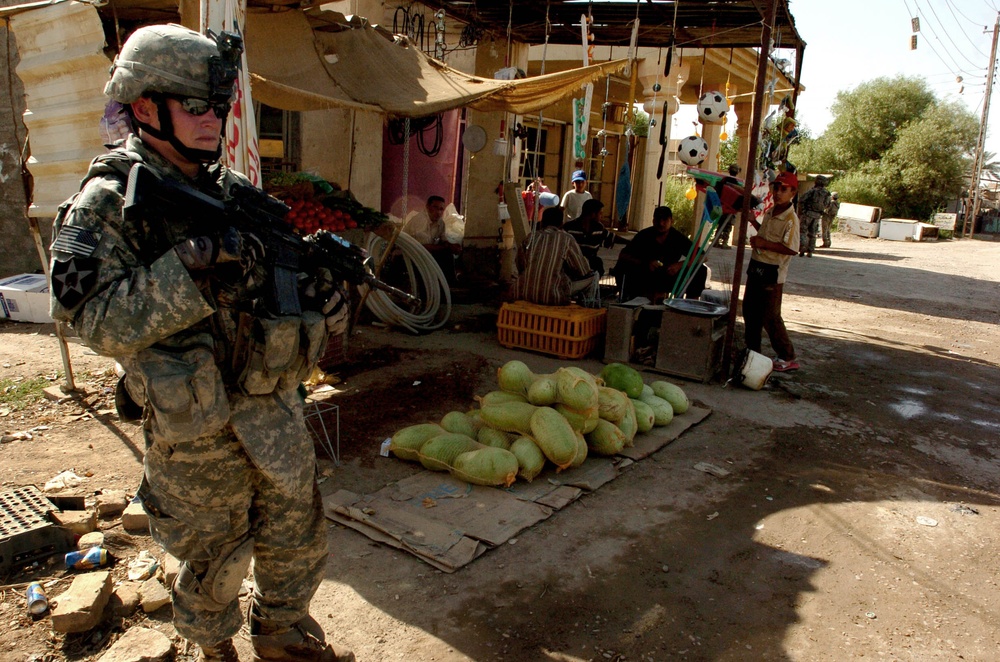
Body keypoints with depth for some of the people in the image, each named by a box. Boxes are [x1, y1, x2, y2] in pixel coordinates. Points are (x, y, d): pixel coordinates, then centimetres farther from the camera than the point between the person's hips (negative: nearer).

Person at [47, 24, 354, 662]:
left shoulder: (239, 192, 4)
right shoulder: (105, 206, -12)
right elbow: (100, 322, -22)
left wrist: (321, 304, -12)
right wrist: (191, 269, -32)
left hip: (277, 408, 5)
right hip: (197, 431, -5)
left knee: (298, 541, 20)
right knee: (214, 562, 16)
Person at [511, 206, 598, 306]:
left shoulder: (530, 238, 8)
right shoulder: (566, 239, -2)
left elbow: (520, 266, 21)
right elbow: (583, 271, 2)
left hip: (523, 294, 5)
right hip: (552, 297, -4)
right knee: (593, 275, 15)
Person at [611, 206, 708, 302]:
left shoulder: (678, 237, -4)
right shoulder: (644, 235, -8)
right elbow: (622, 256, -16)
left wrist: (680, 265, -22)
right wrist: (645, 264, -31)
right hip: (645, 279, -2)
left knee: (700, 270, -18)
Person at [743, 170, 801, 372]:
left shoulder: (790, 219, -18)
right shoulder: (770, 213, 9)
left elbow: (791, 249, -26)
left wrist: (763, 243, -23)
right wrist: (754, 222, 13)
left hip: (772, 273, -9)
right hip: (756, 267, 9)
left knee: (770, 317, -3)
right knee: (750, 311, 15)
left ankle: (788, 358, 10)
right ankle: (752, 350, 29)